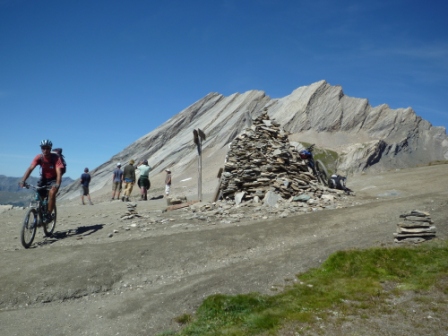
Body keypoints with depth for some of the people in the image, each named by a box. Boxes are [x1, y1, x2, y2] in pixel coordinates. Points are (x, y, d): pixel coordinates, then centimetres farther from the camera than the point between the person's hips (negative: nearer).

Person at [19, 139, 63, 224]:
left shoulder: (55, 157, -23)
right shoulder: (39, 157, -15)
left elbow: (58, 171, -32)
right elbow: (30, 168, -24)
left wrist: (58, 184, -46)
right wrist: (23, 180, -37)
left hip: (54, 179, -4)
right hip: (44, 179, 4)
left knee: (51, 193, -28)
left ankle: (48, 215, -15)